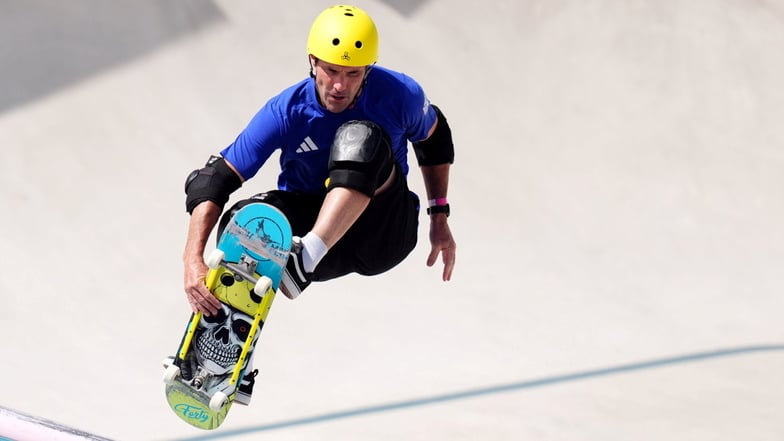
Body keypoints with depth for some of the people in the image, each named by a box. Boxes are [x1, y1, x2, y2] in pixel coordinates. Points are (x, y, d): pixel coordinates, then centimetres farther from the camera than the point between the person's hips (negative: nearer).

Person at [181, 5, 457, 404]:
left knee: (360, 136, -29)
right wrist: (193, 259, -35)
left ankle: (303, 256, -46)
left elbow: (434, 140, 11)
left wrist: (439, 218, 8)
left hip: (384, 231, -1)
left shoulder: (399, 95, -12)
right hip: (309, 220, 1)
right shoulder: (287, 112, -15)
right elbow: (215, 180, -21)